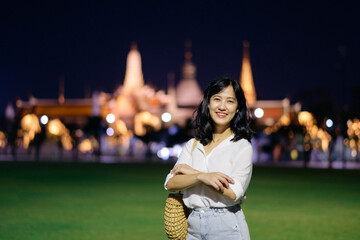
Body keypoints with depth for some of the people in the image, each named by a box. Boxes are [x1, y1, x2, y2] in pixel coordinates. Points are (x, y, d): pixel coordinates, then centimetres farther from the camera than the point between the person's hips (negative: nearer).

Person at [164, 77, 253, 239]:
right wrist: (201, 177, -20)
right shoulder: (193, 145, 9)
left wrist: (192, 171, -9)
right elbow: (170, 184, -2)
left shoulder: (242, 146, -3)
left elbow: (234, 192, -15)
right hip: (193, 226, 3)